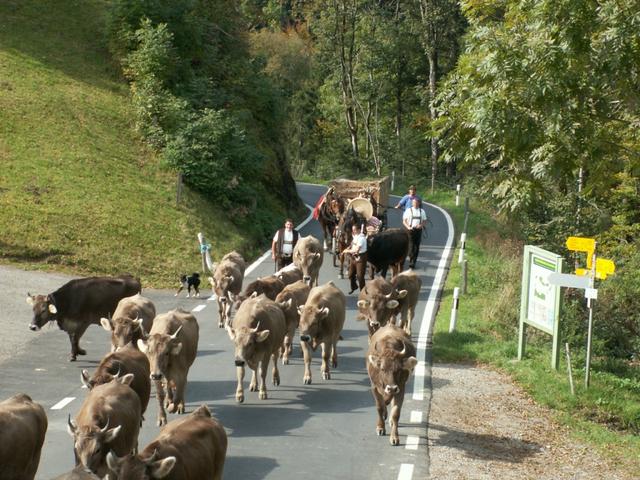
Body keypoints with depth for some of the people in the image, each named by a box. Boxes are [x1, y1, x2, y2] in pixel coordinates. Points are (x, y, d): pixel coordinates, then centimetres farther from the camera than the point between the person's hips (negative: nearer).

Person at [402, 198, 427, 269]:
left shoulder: (422, 211, 12)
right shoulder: (408, 210, 5)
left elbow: (425, 221, 14)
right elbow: (404, 221, 4)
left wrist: (421, 225, -8)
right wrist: (408, 227, -14)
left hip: (418, 230, 3)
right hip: (410, 230, -3)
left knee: (416, 247, 2)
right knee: (411, 246, -10)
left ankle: (413, 262, 9)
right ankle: (411, 262, -7)